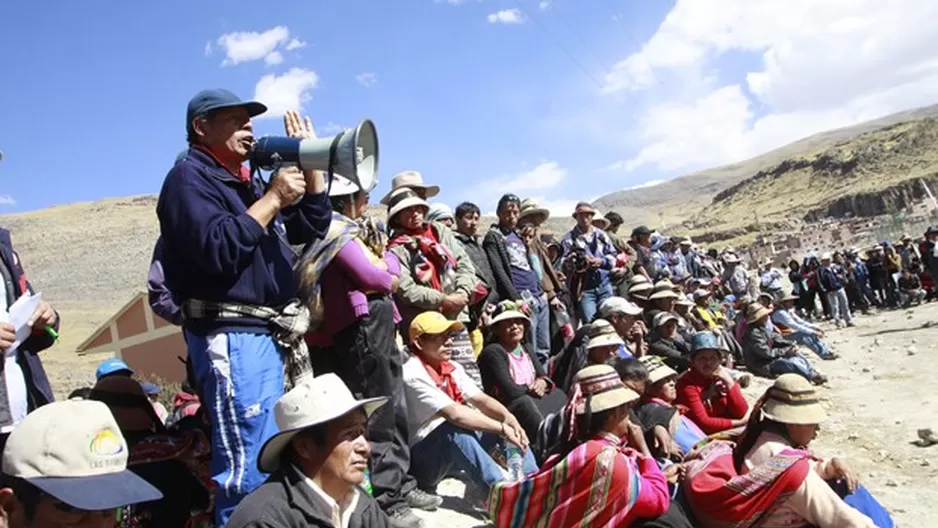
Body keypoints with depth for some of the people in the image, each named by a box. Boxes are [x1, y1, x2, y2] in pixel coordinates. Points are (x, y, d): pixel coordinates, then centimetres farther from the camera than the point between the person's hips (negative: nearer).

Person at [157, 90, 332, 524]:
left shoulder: (248, 181, 20)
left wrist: (309, 160, 11)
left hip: (275, 336, 9)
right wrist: (273, 199, -13)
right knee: (251, 472, -8)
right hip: (234, 338, -9)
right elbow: (217, 250, -20)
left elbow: (313, 228, 19)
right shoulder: (189, 177, -4)